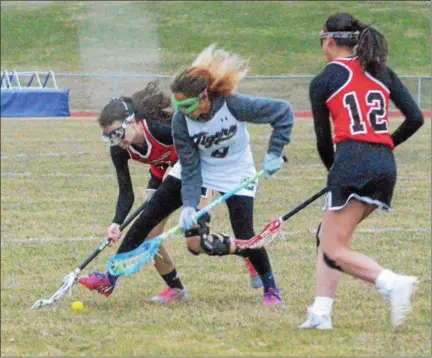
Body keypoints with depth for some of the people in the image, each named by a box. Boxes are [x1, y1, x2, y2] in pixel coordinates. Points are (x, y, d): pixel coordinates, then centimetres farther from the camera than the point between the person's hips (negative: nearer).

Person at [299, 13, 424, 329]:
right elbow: (415, 118, 10)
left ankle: (393, 283, -24)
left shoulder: (322, 82, 4)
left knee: (335, 252, -3)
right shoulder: (382, 73, 15)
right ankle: (321, 313, 11)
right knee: (328, 236, 18)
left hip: (352, 161, -6)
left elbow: (324, 140, 8)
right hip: (386, 166, 6)